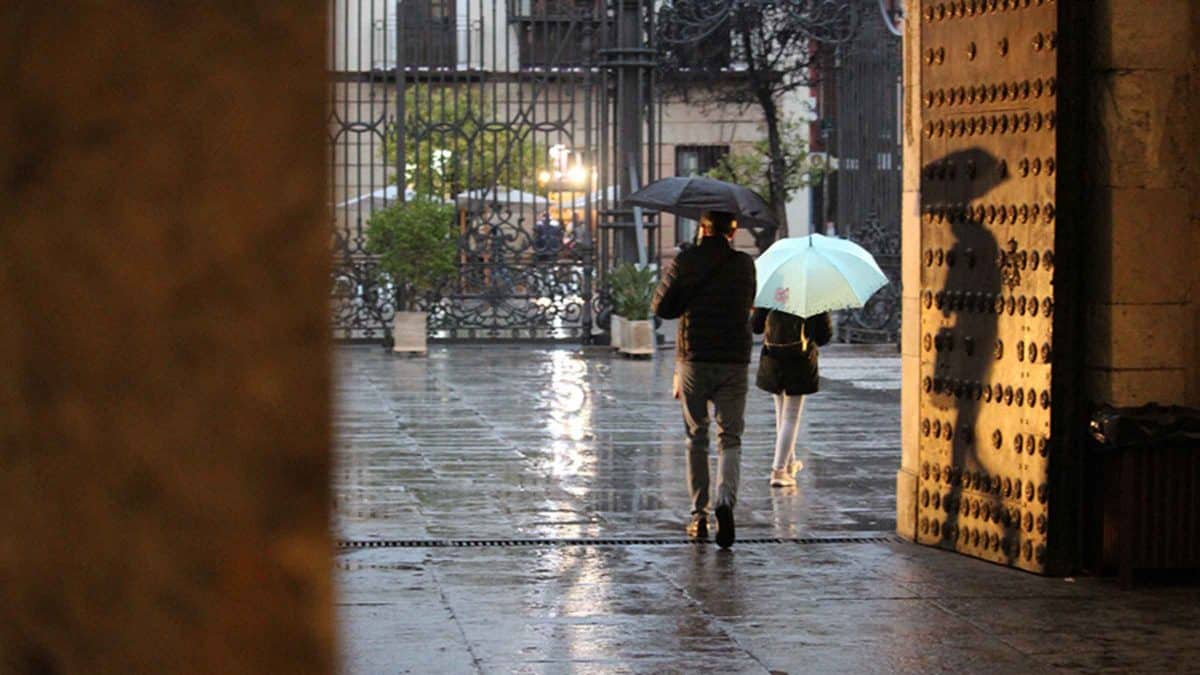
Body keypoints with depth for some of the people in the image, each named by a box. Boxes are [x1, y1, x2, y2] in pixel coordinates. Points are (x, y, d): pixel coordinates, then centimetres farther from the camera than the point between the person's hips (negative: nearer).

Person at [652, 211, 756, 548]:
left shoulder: (685, 261, -3)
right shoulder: (745, 265, 3)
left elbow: (661, 307, -3)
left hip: (693, 360, 0)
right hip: (734, 361, 0)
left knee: (696, 438, 11)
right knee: (730, 437, 4)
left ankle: (699, 514, 11)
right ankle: (725, 500, -21)